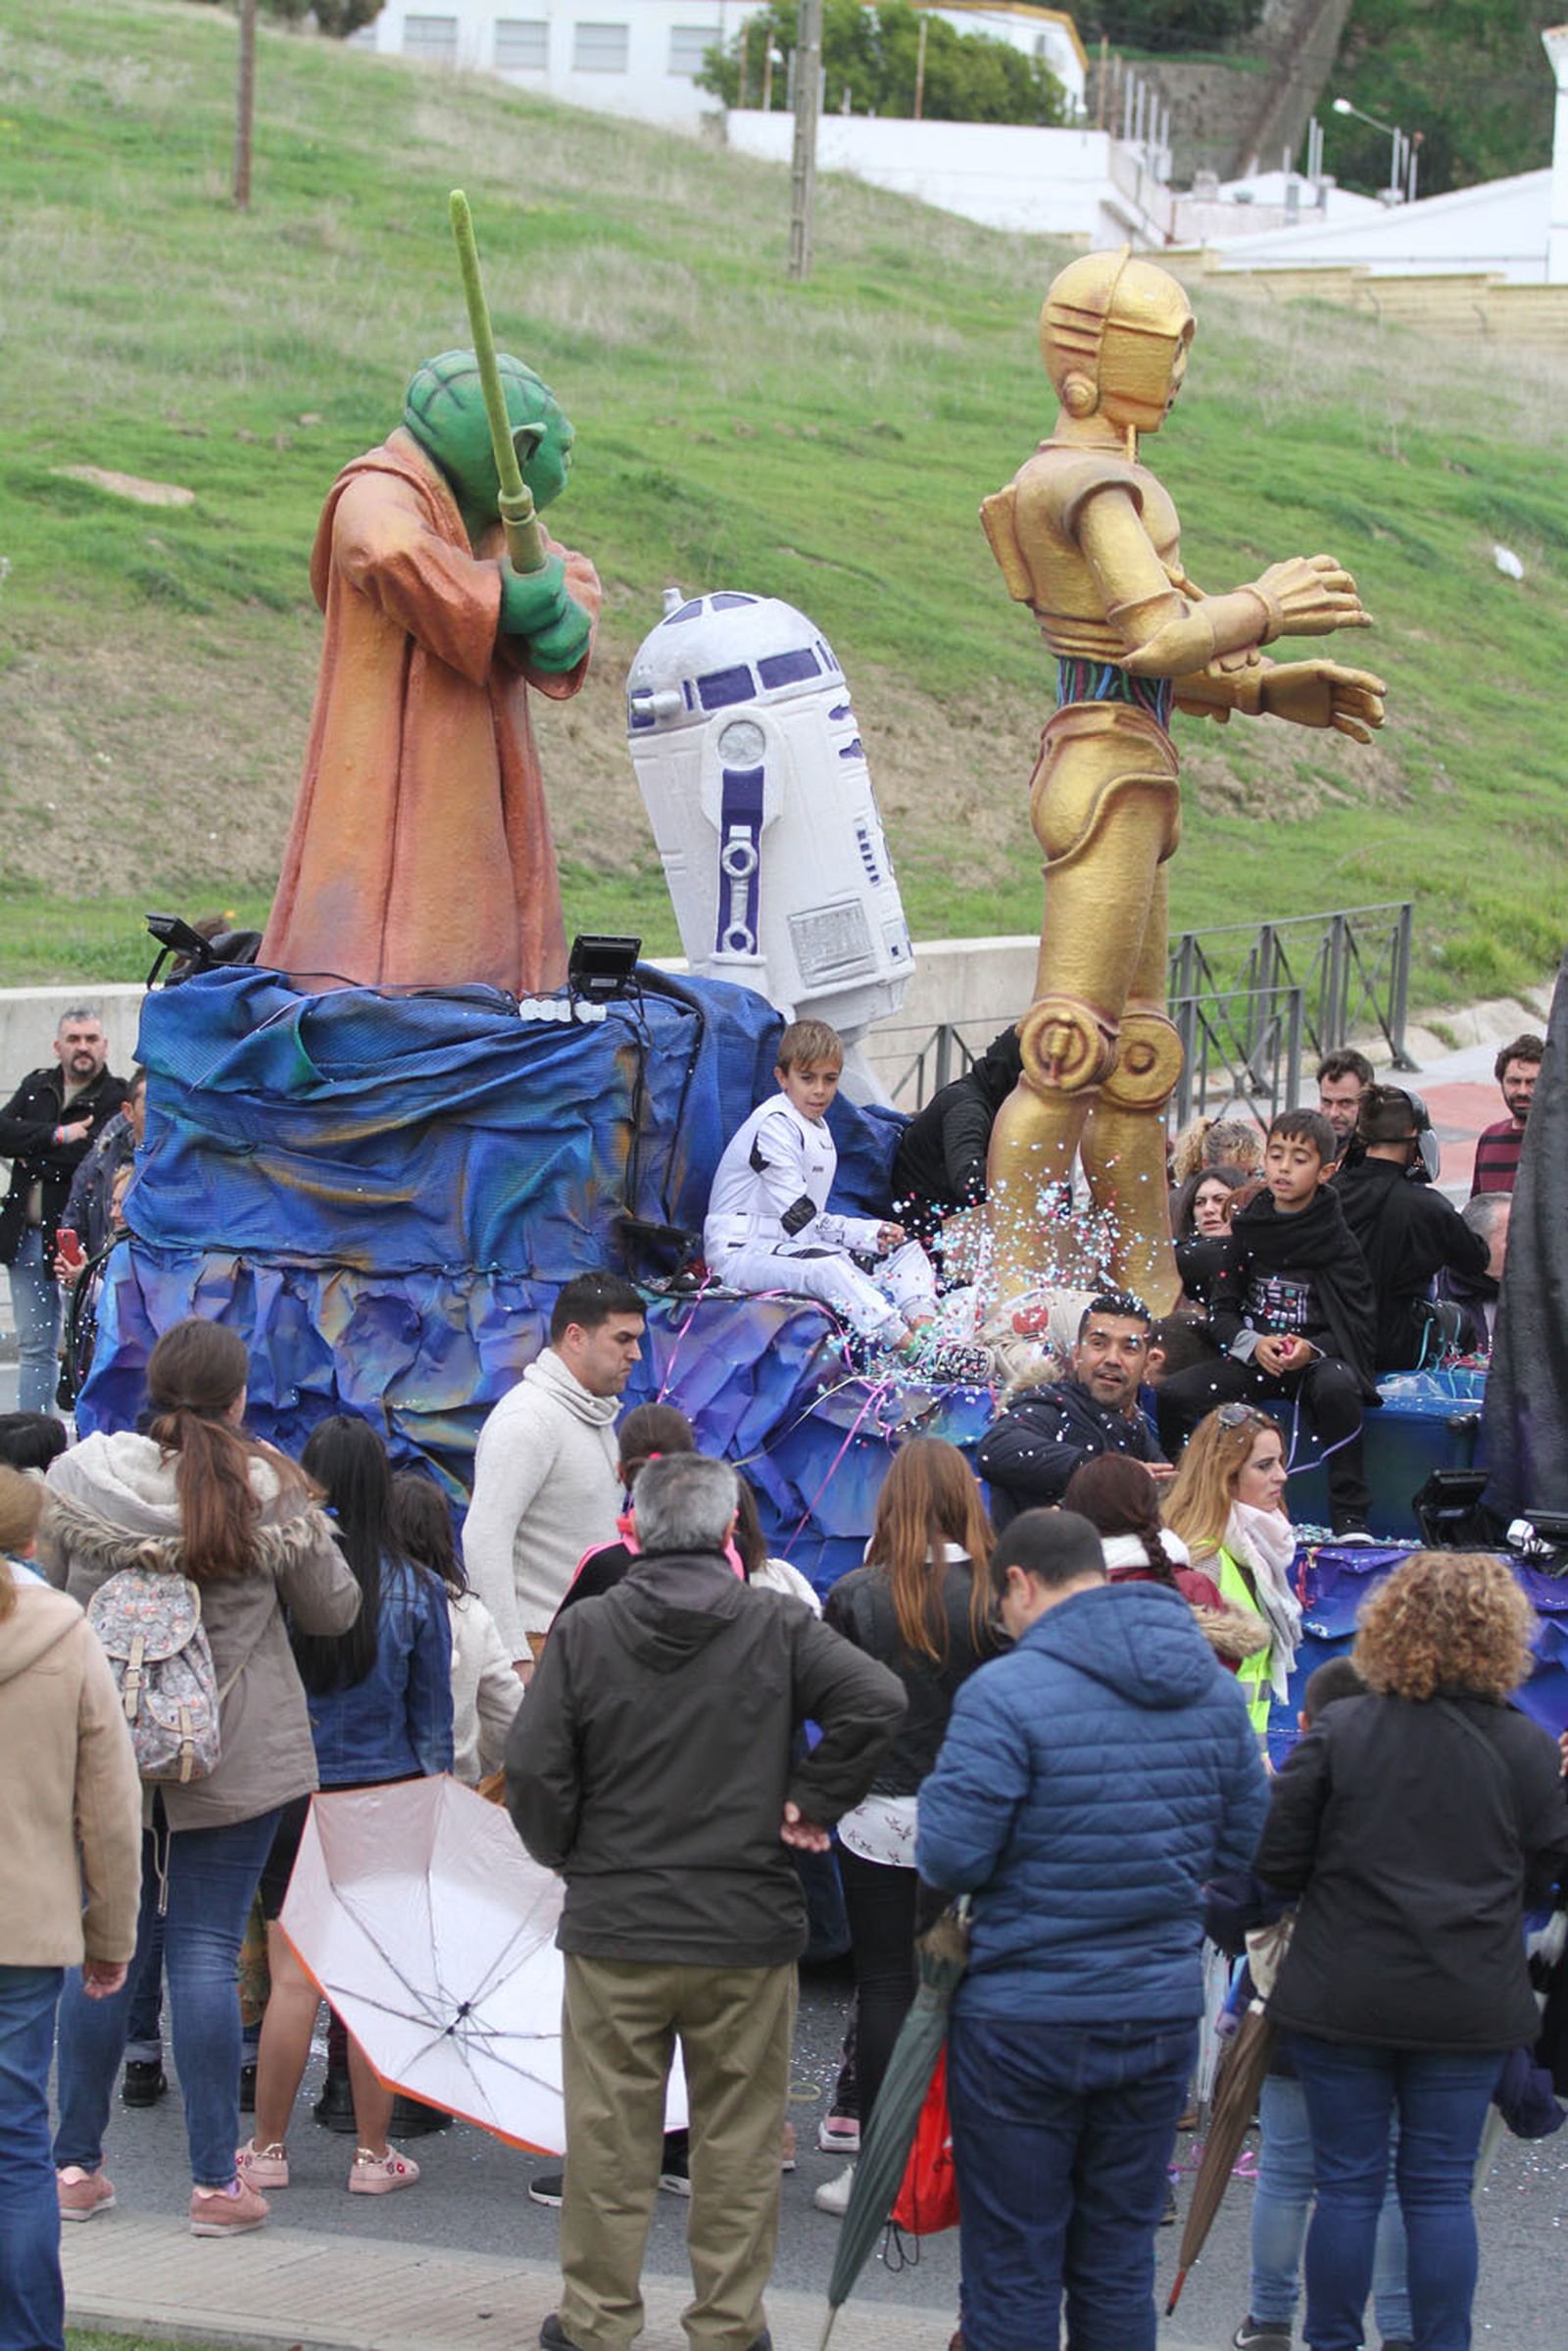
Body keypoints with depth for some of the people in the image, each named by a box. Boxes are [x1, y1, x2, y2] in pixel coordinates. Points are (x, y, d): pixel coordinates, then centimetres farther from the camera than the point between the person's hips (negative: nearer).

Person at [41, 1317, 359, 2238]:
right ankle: (217, 2180, 4)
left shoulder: (79, 1482, -5)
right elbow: (334, 1609, 3)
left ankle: (77, 2165, 16)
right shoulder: (272, 1495, -8)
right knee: (207, 1950, 2)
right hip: (233, 1759, -2)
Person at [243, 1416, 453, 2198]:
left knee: (292, 1978, 5)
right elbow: (433, 1719, 3)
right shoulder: (416, 1591, -5)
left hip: (289, 1798, -1)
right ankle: (373, 2154, 12)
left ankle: (267, 2149, 14)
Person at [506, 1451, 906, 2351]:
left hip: (614, 1931, 0)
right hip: (749, 1932, 0)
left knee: (609, 2137, 8)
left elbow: (535, 1771, -5)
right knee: (739, 2141, 9)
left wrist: (568, 1854, 11)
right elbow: (878, 1700, -15)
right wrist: (813, 1801, -4)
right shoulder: (777, 1627, -4)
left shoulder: (584, 1633, -3)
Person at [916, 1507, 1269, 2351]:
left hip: (1024, 2022, -5)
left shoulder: (1004, 1694, -17)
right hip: (1162, 2017, 5)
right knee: (1120, 2265, 14)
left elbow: (948, 1860, -18)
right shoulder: (1213, 1689, 4)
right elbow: (1243, 1854, 10)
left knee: (1013, 2275, 4)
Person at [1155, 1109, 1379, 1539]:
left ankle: (1350, 1517, -30)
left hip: (1318, 1358, -4)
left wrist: (1312, 1350, -22)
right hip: (1257, 1360, 4)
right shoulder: (1250, 1228, 6)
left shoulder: (1336, 1241, -4)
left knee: (1337, 1389, -38)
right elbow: (1222, 1310, 9)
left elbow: (1361, 1326, -4)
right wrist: (1254, 1344, -12)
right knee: (1174, 1396, -18)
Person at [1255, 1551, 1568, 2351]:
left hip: (1343, 1998, -1)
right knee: (1441, 2191, 8)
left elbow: (1275, 1861, -7)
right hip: (1470, 2006, 1)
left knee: (1347, 2185, 8)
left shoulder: (1339, 1731, -9)